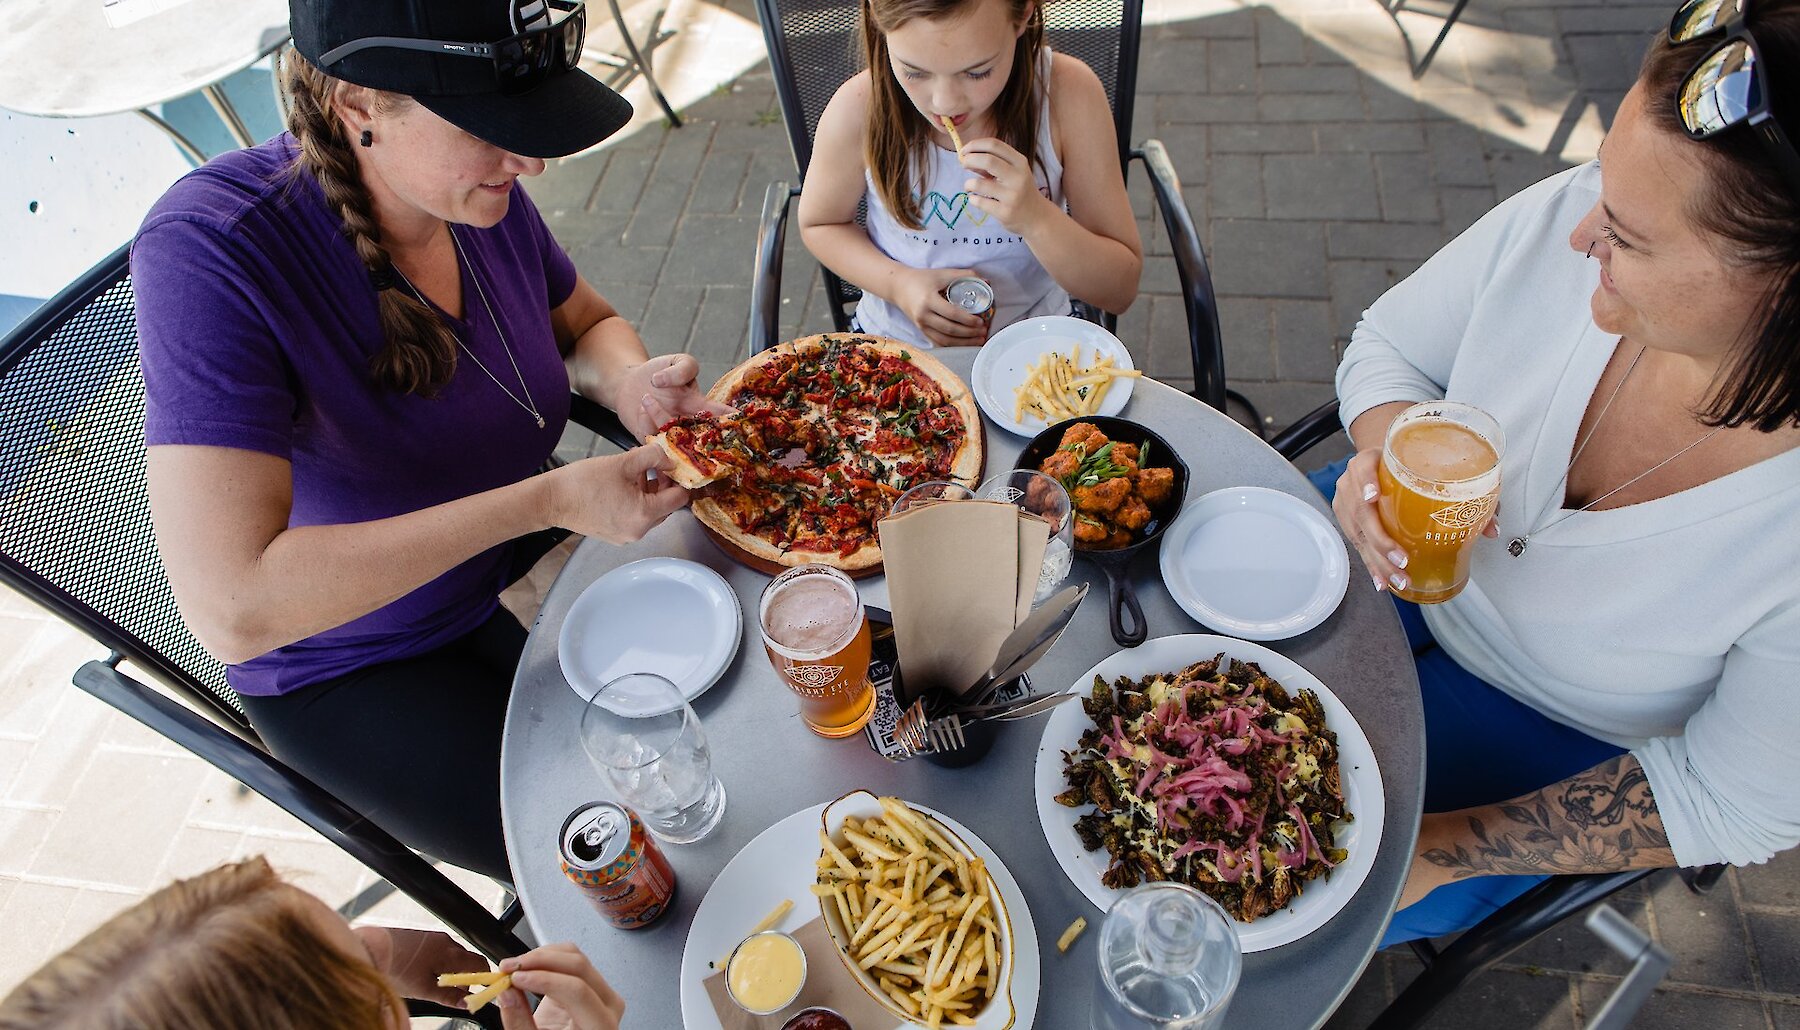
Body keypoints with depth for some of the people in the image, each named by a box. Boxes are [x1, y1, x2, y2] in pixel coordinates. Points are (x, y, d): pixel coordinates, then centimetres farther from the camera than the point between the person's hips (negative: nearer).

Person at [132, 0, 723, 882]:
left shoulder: (481, 191, -15)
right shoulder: (210, 248, -32)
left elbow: (586, 325, 6)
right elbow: (233, 609, -38)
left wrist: (632, 386, -19)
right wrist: (550, 499, -38)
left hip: (520, 559, 6)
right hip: (356, 666, -5)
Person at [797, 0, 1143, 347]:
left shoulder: (1069, 93, -16)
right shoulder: (859, 109, -17)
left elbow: (1121, 291, -12)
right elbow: (819, 225, 3)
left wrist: (1035, 216, -29)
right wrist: (898, 284, -14)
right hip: (897, 344, 0)